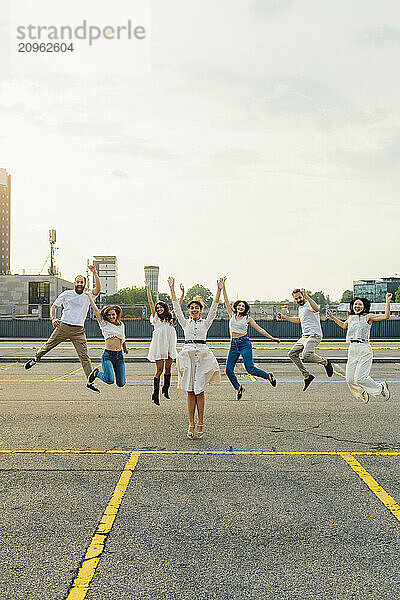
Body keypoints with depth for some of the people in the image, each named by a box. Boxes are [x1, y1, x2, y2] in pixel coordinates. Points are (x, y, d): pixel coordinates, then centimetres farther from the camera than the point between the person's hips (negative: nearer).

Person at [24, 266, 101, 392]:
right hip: (63, 326, 0)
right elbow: (54, 306, 11)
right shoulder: (66, 294, 5)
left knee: (84, 355, -7)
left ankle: (90, 382, -7)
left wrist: (94, 273, -17)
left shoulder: (88, 296, 6)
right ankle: (36, 359, 40)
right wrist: (53, 318, -7)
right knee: (48, 345, 9)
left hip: (78, 330, 0)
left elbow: (98, 289, -11)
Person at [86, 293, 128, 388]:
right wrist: (89, 294, -6)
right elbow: (95, 308, -6)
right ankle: (96, 373, 10)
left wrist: (125, 348, 40)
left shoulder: (121, 325, 12)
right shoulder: (104, 324, 0)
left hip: (119, 356, 4)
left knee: (121, 384, 3)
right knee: (110, 380, -23)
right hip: (108, 355, -4)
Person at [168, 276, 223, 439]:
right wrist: (172, 288, 0)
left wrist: (219, 290, -8)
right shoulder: (185, 323, 12)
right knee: (190, 391, 1)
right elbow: (176, 307, 6)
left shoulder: (205, 323, 10)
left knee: (199, 390, -1)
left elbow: (213, 308, 1)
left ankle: (200, 424, 7)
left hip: (202, 354, -1)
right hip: (187, 354, 1)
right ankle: (191, 425, 6)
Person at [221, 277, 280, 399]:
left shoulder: (248, 318, 3)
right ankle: (238, 388, 20)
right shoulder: (232, 315, 9)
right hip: (233, 344, 3)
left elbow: (259, 329, 3)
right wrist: (223, 286, -1)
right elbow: (226, 300, 5)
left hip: (244, 343, -3)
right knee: (228, 370, -3)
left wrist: (271, 338, -2)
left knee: (250, 369, -12)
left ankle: (269, 376, 12)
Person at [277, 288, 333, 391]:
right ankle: (307, 375, 11)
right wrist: (285, 317, 34)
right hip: (304, 336, 10)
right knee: (292, 353, 7)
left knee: (307, 355, -31)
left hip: (314, 336, -10)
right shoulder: (300, 307, 19)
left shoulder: (309, 304, -11)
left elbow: (316, 309, -37)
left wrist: (307, 296, -42)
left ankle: (325, 362, -5)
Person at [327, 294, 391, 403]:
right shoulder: (350, 317, 14)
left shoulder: (368, 317, -1)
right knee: (350, 380, 0)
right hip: (352, 349, 6)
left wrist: (387, 301, -11)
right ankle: (363, 393, 30)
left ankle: (381, 387, 13)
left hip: (364, 349, -6)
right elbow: (344, 325, 36)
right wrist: (333, 317, 31)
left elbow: (386, 316, -10)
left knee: (359, 378, -14)